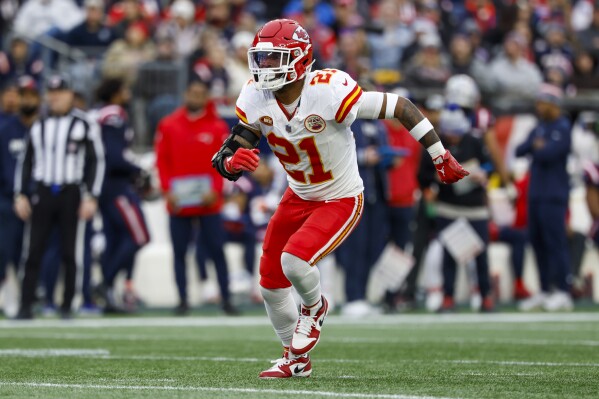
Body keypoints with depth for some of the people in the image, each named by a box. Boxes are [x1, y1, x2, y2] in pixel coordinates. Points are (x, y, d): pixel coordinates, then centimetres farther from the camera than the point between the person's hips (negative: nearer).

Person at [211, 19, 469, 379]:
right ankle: (296, 359, 35)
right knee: (271, 280, 11)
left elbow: (399, 106, -24)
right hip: (299, 197, 7)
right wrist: (233, 162, -38)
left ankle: (314, 307, 12)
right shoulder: (255, 99, -14)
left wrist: (441, 157, -19)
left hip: (342, 201, -6)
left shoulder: (328, 92, -32)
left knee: (295, 260, -25)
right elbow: (224, 161, -12)